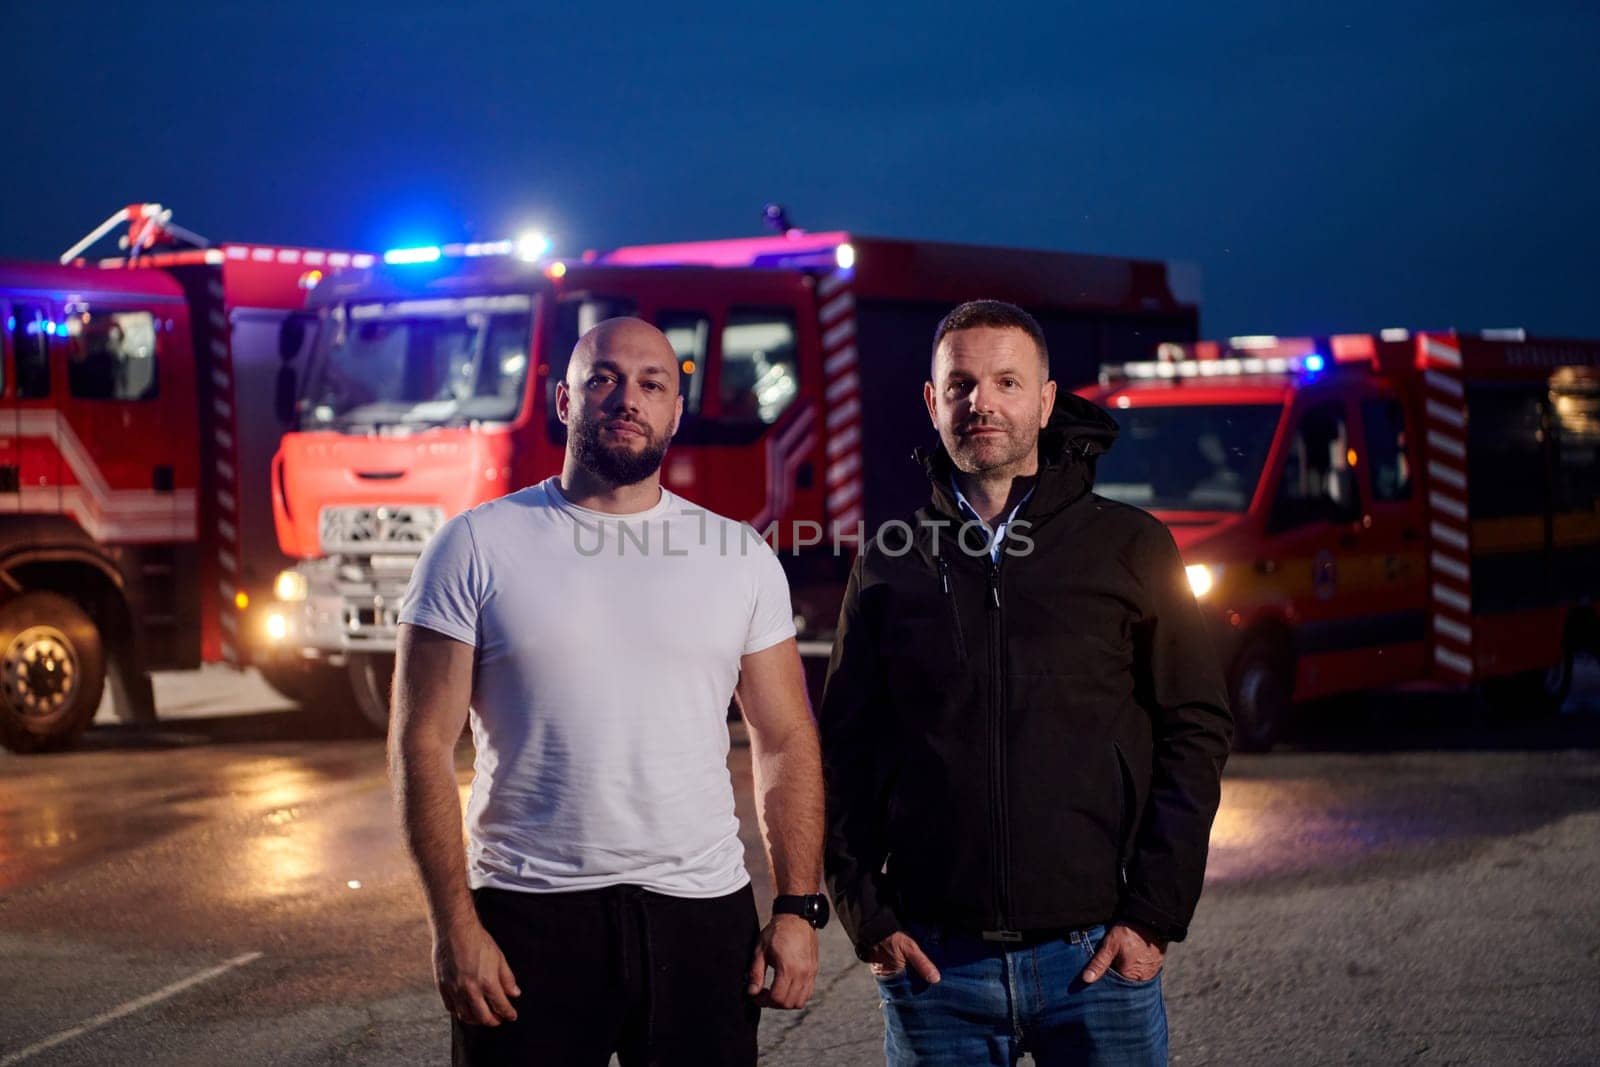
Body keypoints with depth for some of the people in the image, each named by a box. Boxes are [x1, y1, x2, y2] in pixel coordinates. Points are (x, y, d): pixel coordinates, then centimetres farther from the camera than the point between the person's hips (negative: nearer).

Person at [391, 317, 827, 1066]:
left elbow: (786, 743, 9)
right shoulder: (477, 548, 0)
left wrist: (798, 908, -2)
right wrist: (453, 927, -11)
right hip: (528, 914, -2)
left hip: (702, 916, 2)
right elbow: (423, 744, -3)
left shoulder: (741, 559, 7)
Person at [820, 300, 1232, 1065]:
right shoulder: (889, 564, 8)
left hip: (1096, 955, -1)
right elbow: (844, 750, 10)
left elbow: (1194, 730, 2)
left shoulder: (1130, 548, 4)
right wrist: (866, 916, -1)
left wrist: (1155, 914, -5)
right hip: (932, 964, 1)